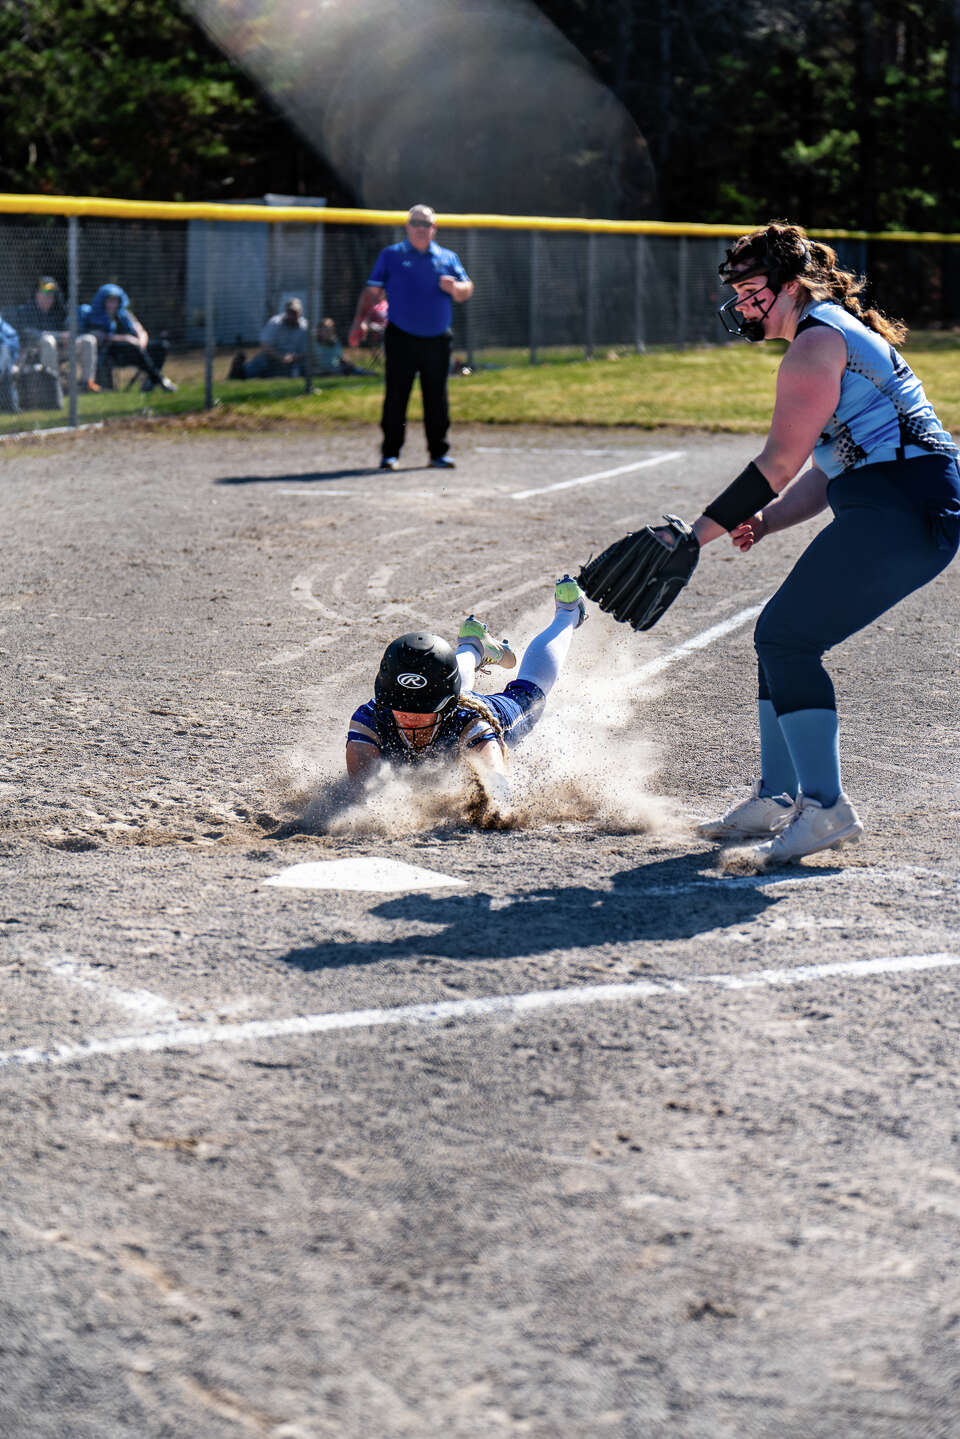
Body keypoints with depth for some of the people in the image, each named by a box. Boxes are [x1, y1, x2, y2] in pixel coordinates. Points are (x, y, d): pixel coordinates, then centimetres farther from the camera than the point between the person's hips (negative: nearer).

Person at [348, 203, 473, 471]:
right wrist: (361, 320, -6)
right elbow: (372, 291, 6)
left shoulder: (448, 258, 14)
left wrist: (453, 287, -15)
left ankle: (438, 452, 12)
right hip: (401, 339, -2)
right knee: (395, 396, -4)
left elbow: (466, 291, 8)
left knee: (437, 398, 4)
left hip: (438, 341, 2)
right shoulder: (390, 256, 9)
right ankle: (390, 452, 2)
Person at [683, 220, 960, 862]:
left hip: (900, 511, -10)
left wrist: (697, 534, -8)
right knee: (783, 636, 13)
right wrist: (764, 521, 7)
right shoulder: (843, 333, 24)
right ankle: (777, 800, 17)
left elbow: (780, 464, -13)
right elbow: (831, 469, 21)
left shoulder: (816, 343, -8)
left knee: (786, 639, -11)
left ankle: (826, 808, -13)